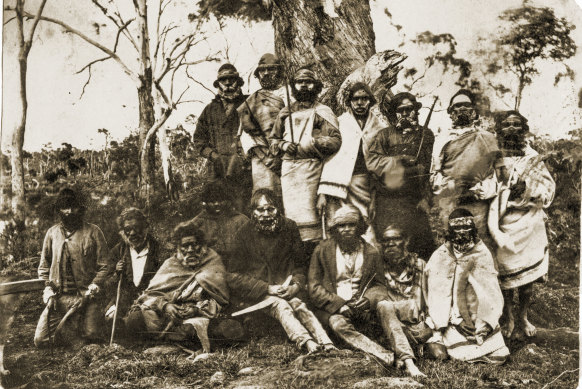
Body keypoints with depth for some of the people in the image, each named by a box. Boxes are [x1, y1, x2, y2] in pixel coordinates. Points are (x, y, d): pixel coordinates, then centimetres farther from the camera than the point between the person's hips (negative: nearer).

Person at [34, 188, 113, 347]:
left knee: (90, 338, -10)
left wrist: (94, 286, -12)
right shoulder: (52, 233, 11)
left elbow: (105, 264, 0)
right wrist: (47, 287, 4)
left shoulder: (93, 232, 1)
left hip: (85, 296, -2)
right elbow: (44, 265, 18)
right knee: (41, 340, -5)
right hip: (58, 297, 3)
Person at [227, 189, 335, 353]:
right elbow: (235, 275, -5)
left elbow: (299, 264, 11)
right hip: (256, 293, -2)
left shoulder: (289, 227, 5)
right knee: (281, 306, -31)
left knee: (299, 305, -27)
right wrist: (267, 288, -15)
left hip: (286, 288, 3)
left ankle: (327, 344, -46)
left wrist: (296, 285, -10)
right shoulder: (245, 233, -3)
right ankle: (307, 343, -53)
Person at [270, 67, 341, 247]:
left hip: (310, 166, -4)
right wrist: (283, 145, 4)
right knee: (290, 211, 1)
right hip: (288, 167, 4)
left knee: (306, 212, -13)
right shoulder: (285, 112, 21)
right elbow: (273, 140, 26)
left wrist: (313, 142, -15)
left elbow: (336, 141, -2)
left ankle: (313, 249, -9)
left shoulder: (323, 112, 9)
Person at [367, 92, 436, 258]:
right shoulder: (385, 135, 10)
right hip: (388, 200, 0)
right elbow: (373, 161, -2)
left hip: (415, 201, 1)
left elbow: (429, 169, 8)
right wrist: (399, 161, -9)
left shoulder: (426, 135, 13)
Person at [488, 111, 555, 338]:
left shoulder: (533, 158, 10)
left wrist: (527, 186, -13)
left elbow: (548, 188, 3)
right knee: (506, 273, -1)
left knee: (529, 273, 6)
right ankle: (508, 320, 15)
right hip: (505, 223, -2)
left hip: (529, 224, 2)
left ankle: (523, 318, 22)